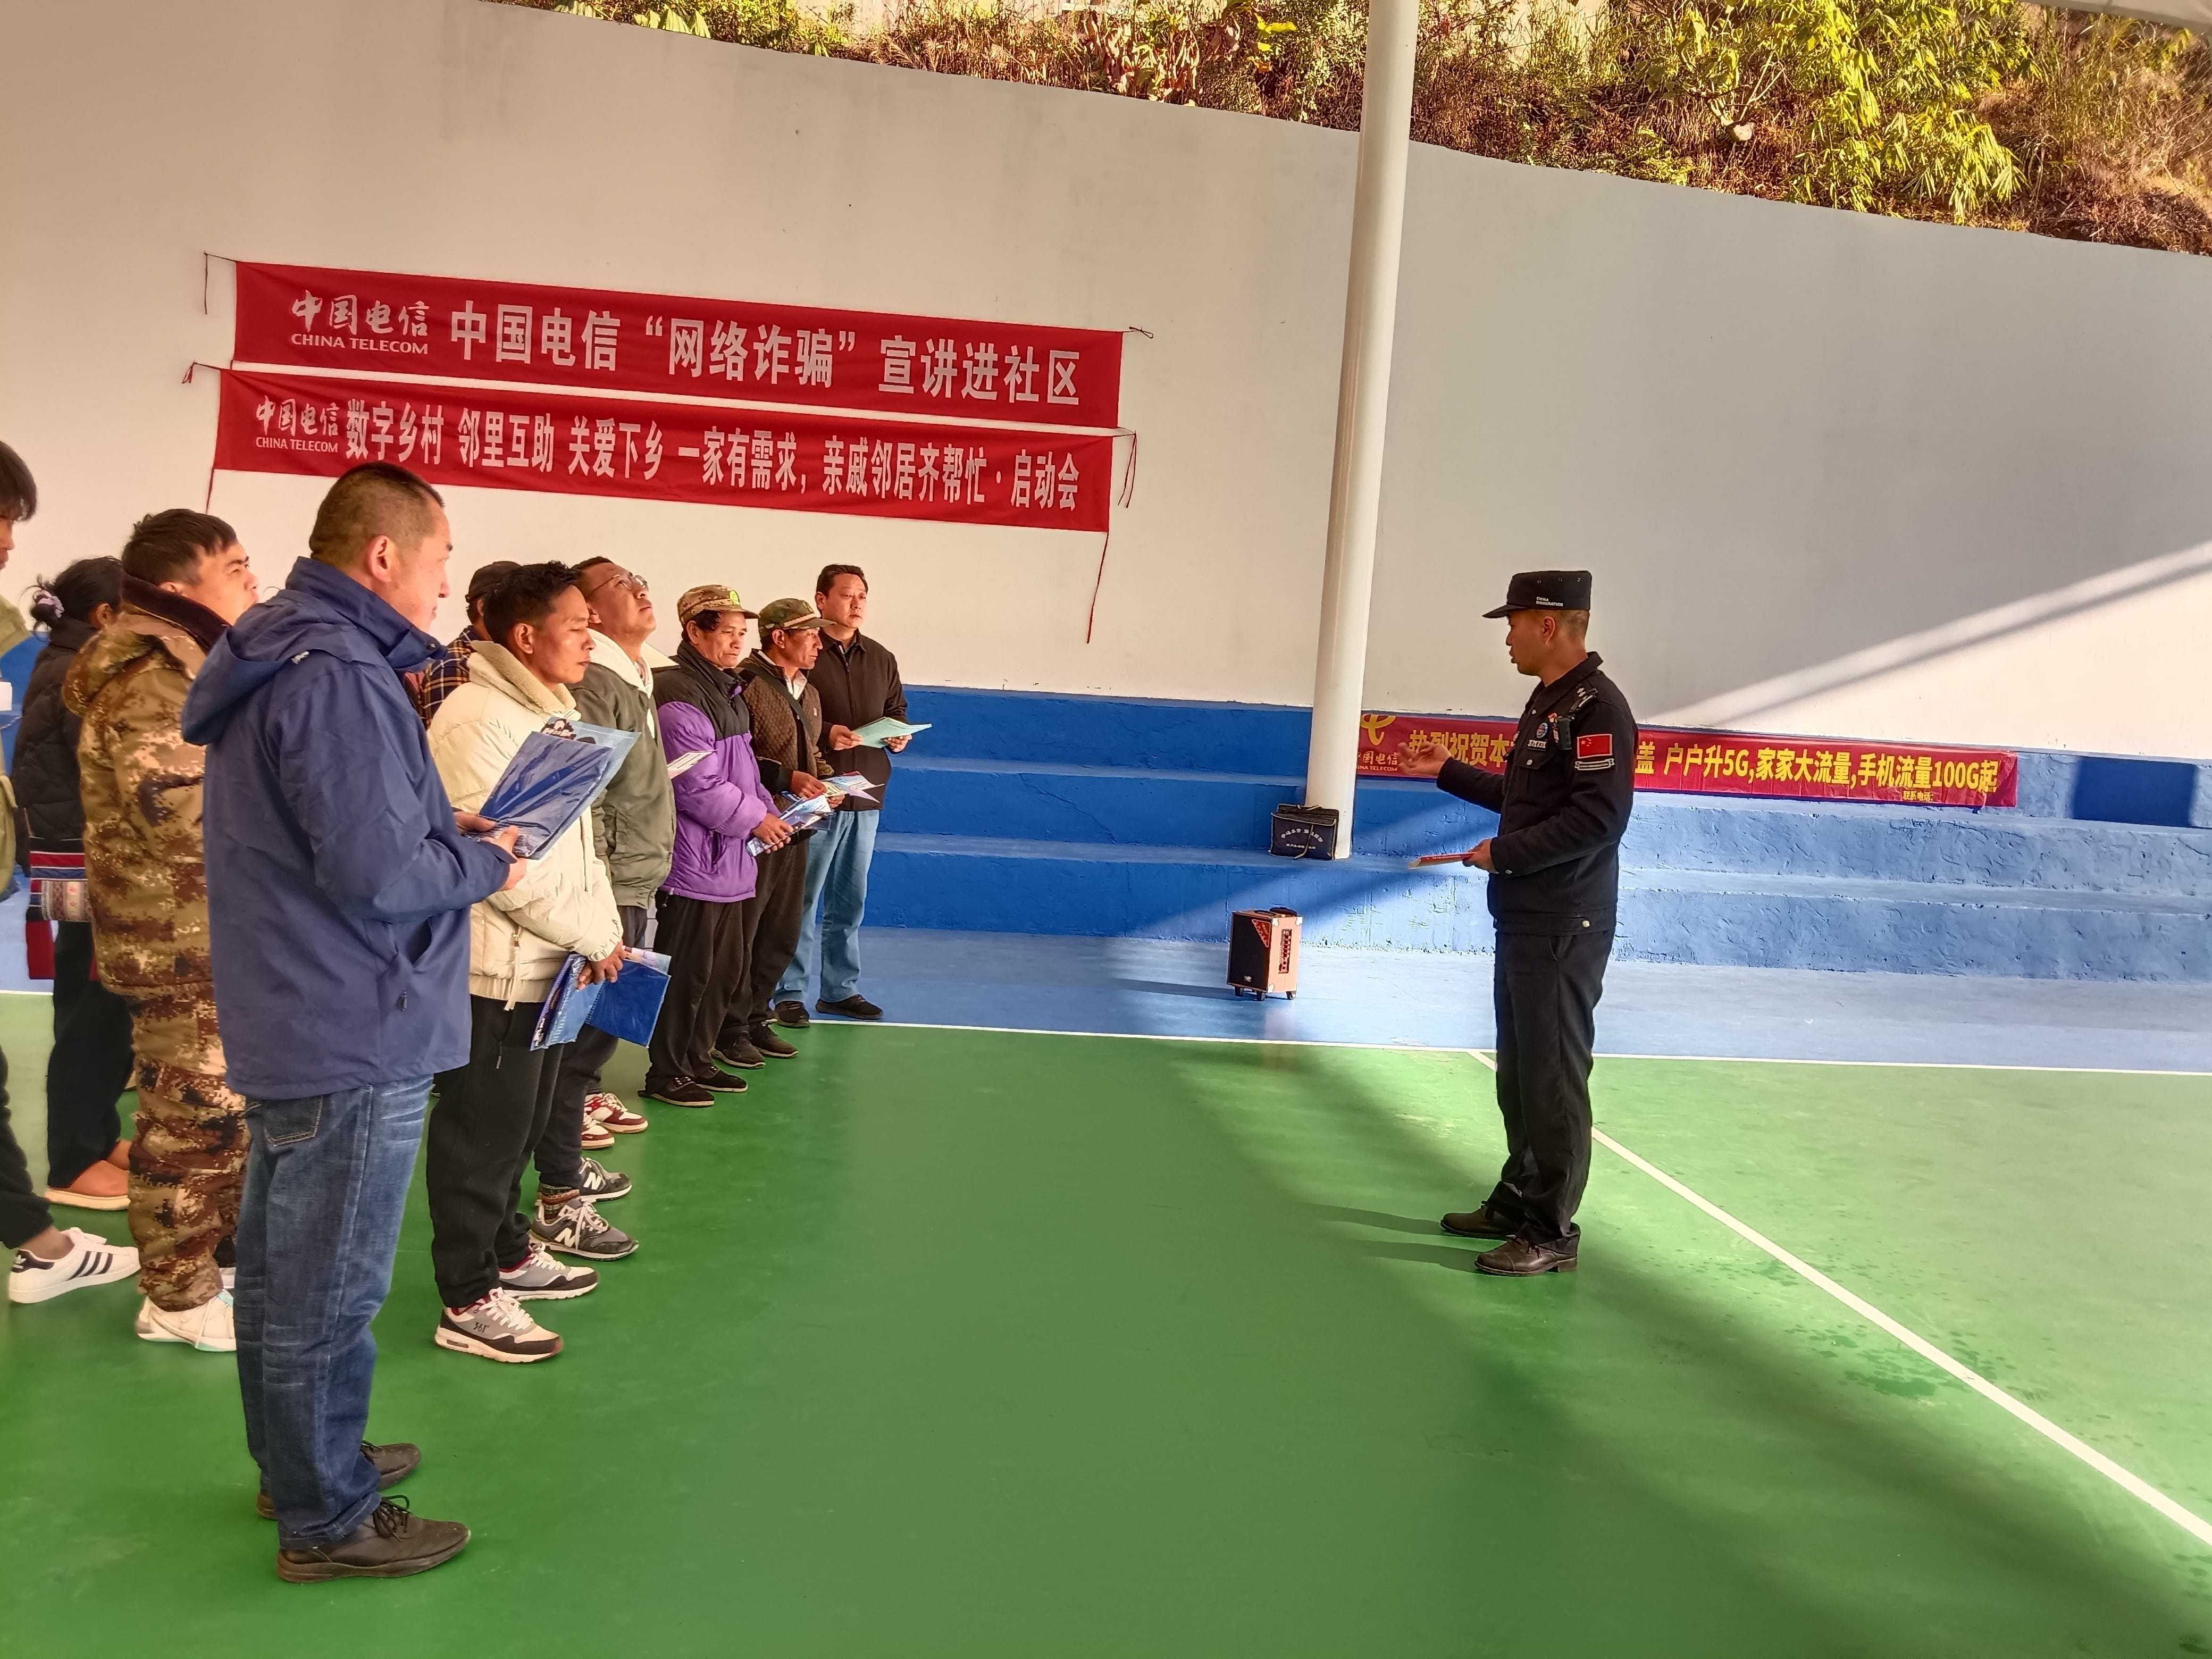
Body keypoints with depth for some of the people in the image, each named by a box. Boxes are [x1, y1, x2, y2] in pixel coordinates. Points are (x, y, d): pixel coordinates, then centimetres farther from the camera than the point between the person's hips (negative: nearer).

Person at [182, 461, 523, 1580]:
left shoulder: (279, 660, 10)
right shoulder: (339, 678, -23)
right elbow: (379, 878, -26)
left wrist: (443, 827, 5)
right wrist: (484, 865, -9)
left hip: (286, 1024, 11)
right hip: (353, 1037, -11)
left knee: (280, 1268, 22)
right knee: (329, 1291, 4)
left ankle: (296, 1462, 40)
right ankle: (327, 1522, 20)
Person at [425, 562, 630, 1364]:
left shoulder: (558, 716, 13)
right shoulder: (476, 720, -17)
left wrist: (606, 928, 5)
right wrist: (590, 936, -17)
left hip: (547, 964, 9)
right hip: (493, 967, -9)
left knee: (521, 1122, 20)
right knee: (482, 1134, 1)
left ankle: (508, 1251, 36)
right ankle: (468, 1300, 12)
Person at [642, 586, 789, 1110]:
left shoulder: (729, 692, 16)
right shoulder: (679, 697, -17)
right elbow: (696, 785, -21)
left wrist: (768, 810, 9)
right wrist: (754, 818, -14)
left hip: (729, 860, 10)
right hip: (693, 862, -10)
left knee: (726, 968, 17)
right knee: (687, 971, -2)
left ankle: (698, 1059, 30)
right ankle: (667, 1073, 11)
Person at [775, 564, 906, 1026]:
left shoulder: (881, 659, 13)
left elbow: (897, 709, 21)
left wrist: (899, 734, 0)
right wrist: (824, 734, -23)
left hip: (866, 796, 6)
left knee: (849, 901, 14)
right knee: (802, 897, 0)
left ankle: (841, 988, 25)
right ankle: (790, 992, 10)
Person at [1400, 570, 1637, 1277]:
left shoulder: (1598, 707, -15)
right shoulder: (1548, 703, 16)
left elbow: (1599, 817, -23)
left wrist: (1503, 854, -17)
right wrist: (1447, 773, 28)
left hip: (1563, 929, -10)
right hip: (1524, 921, 10)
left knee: (1553, 1078, -3)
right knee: (1518, 1072, 16)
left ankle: (1551, 1232, 6)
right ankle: (1518, 1200, 28)